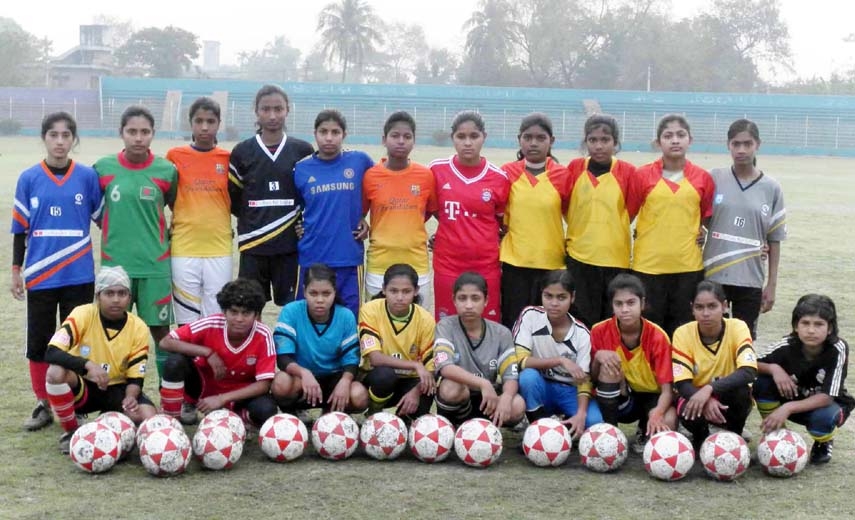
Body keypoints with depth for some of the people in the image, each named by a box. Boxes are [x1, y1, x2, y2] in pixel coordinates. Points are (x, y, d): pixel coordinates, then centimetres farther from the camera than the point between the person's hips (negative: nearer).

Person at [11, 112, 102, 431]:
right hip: (40, 276, 1)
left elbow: (103, 218, 8)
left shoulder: (87, 176, -1)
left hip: (78, 275, -1)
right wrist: (16, 271, 5)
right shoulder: (29, 179, 0)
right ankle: (43, 405, 22)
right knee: (38, 342, 8)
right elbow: (20, 228, 5)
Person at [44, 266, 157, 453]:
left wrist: (131, 397, -30)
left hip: (116, 390, 1)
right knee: (56, 372, -34)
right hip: (82, 388, -1)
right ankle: (70, 431, -10)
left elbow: (135, 377, -7)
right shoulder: (83, 315, -16)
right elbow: (51, 353, -27)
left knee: (149, 419, -27)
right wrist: (88, 365, -41)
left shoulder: (138, 328, -10)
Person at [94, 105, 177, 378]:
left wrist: (169, 234, 2)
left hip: (155, 264, -1)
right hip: (115, 263, 1)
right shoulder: (103, 167, -1)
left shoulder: (166, 170, -2)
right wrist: (113, 230, 7)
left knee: (160, 330, 5)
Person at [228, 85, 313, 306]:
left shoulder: (303, 150, 3)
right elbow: (231, 196, 10)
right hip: (253, 246, 0)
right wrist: (251, 219, 3)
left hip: (291, 245, 0)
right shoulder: (242, 151, 3)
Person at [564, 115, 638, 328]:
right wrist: (585, 230, 5)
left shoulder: (627, 172, -3)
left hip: (616, 259, -1)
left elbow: (631, 211, 4)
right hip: (579, 257, 1)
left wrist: (608, 232, 4)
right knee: (582, 321, 7)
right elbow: (564, 207, 8)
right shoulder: (575, 168, 2)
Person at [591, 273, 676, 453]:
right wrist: (598, 357, -30)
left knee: (666, 423, -34)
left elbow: (667, 388, -22)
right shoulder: (600, 331, -14)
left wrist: (657, 414, -44)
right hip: (619, 399, 1)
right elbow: (592, 378, -7)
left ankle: (644, 432, 5)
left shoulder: (657, 336, -19)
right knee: (609, 366, -30)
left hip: (651, 396, -1)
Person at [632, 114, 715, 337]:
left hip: (688, 265, 1)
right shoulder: (642, 175, -2)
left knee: (681, 328, 9)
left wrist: (702, 236, 1)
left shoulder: (703, 178, 3)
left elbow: (708, 217, 13)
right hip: (648, 264, -1)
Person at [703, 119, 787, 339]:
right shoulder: (714, 179, -1)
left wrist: (772, 285, 3)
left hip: (750, 280, 0)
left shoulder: (771, 188, 0)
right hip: (713, 276, 0)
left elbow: (774, 240, 4)